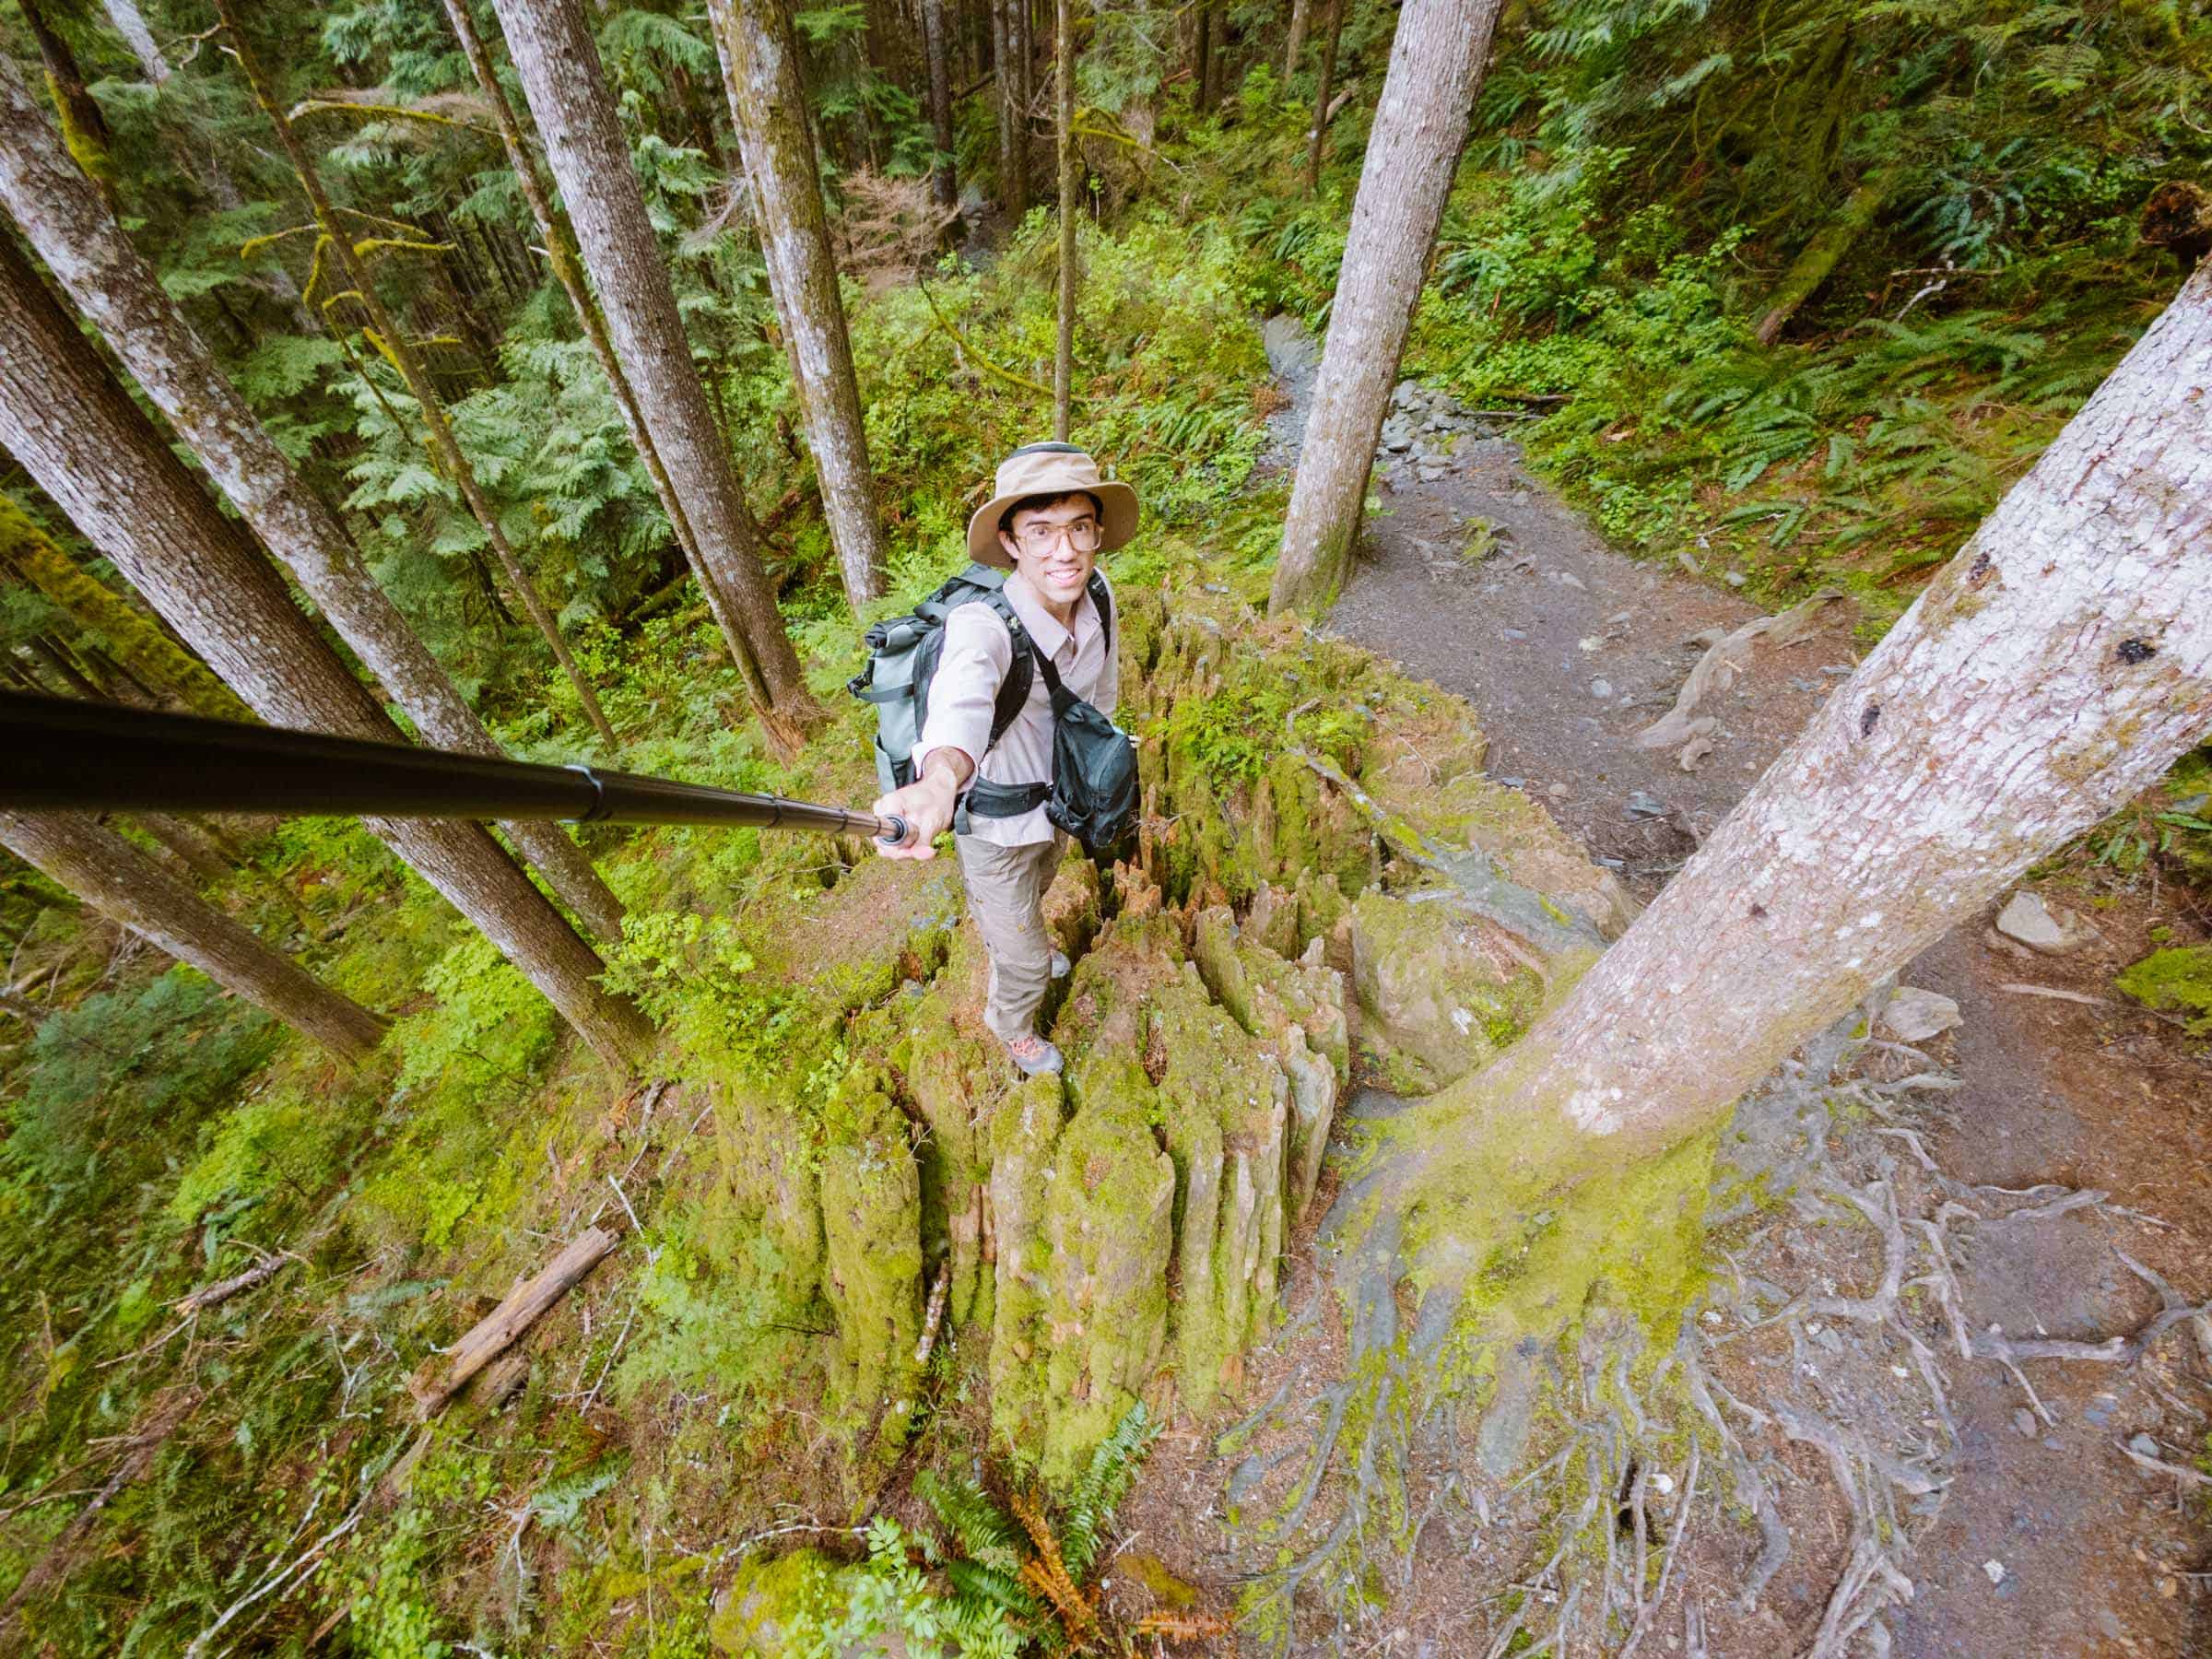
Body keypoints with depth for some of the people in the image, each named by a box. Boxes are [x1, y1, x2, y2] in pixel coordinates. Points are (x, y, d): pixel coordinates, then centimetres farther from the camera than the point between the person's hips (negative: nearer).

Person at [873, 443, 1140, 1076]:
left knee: (1038, 890, 37)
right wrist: (940, 779, -80)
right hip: (996, 825, -6)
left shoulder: (1097, 597, -17)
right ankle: (1012, 1026, 50)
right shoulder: (981, 626, -36)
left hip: (1058, 801, 6)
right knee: (1025, 961, 14)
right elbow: (963, 698, -59)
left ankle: (1018, 937, 73)